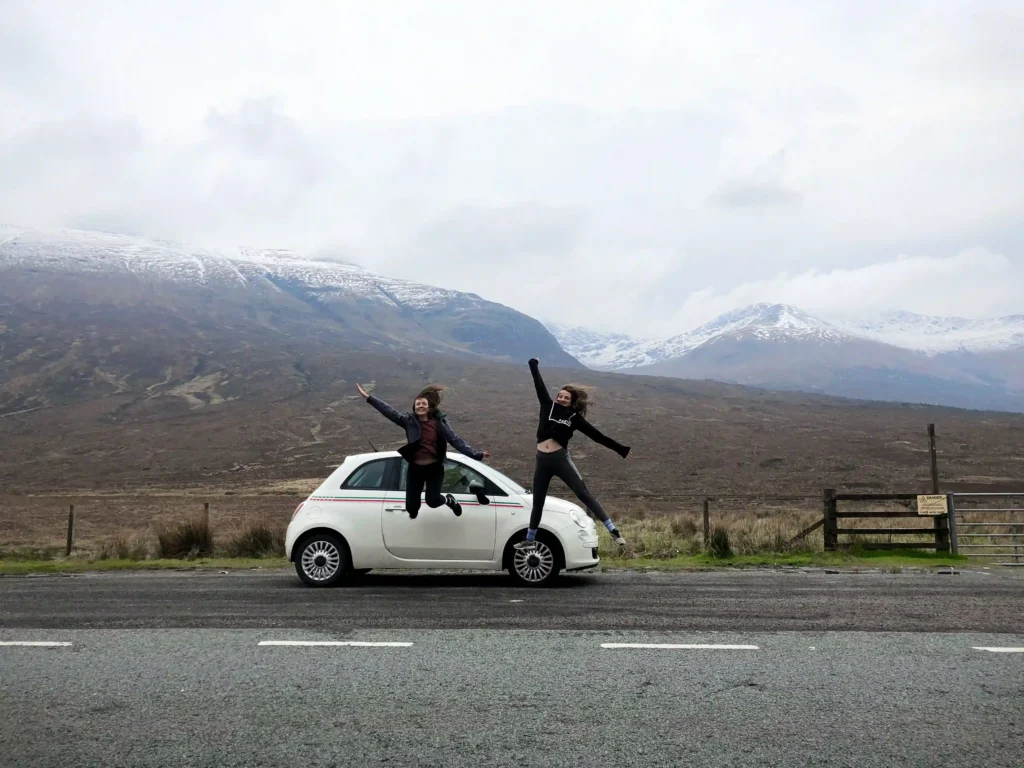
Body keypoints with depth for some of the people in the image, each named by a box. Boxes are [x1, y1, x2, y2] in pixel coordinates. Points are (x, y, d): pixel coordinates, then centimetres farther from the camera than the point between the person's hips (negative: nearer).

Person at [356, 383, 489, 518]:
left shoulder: (440, 422, -7)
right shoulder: (409, 421, -7)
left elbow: (456, 440, -9)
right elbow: (389, 411, -14)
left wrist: (476, 454, -18)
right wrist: (368, 397, -22)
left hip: (435, 468, -1)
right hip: (415, 469, 1)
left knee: (432, 501, -6)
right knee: (411, 506, 6)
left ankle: (449, 500, 31)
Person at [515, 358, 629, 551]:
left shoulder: (575, 418, 2)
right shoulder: (549, 406, 9)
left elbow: (597, 436, 4)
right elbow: (539, 385, 19)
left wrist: (620, 449, 5)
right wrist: (534, 365, 29)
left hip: (560, 459, -3)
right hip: (542, 461, 3)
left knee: (584, 494, -8)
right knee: (537, 502, 13)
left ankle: (614, 531, -11)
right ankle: (530, 540, 29)